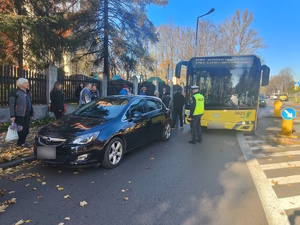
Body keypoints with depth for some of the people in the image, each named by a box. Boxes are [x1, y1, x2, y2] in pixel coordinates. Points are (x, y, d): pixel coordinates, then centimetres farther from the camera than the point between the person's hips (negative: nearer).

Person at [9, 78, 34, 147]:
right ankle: (20, 143, 17)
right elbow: (11, 105, -11)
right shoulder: (15, 93, -8)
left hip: (27, 115, 7)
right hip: (19, 116, -7)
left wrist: (31, 114, 18)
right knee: (21, 131, 1)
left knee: (26, 130, 8)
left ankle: (22, 142, 24)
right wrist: (12, 116, -16)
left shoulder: (27, 92, 14)